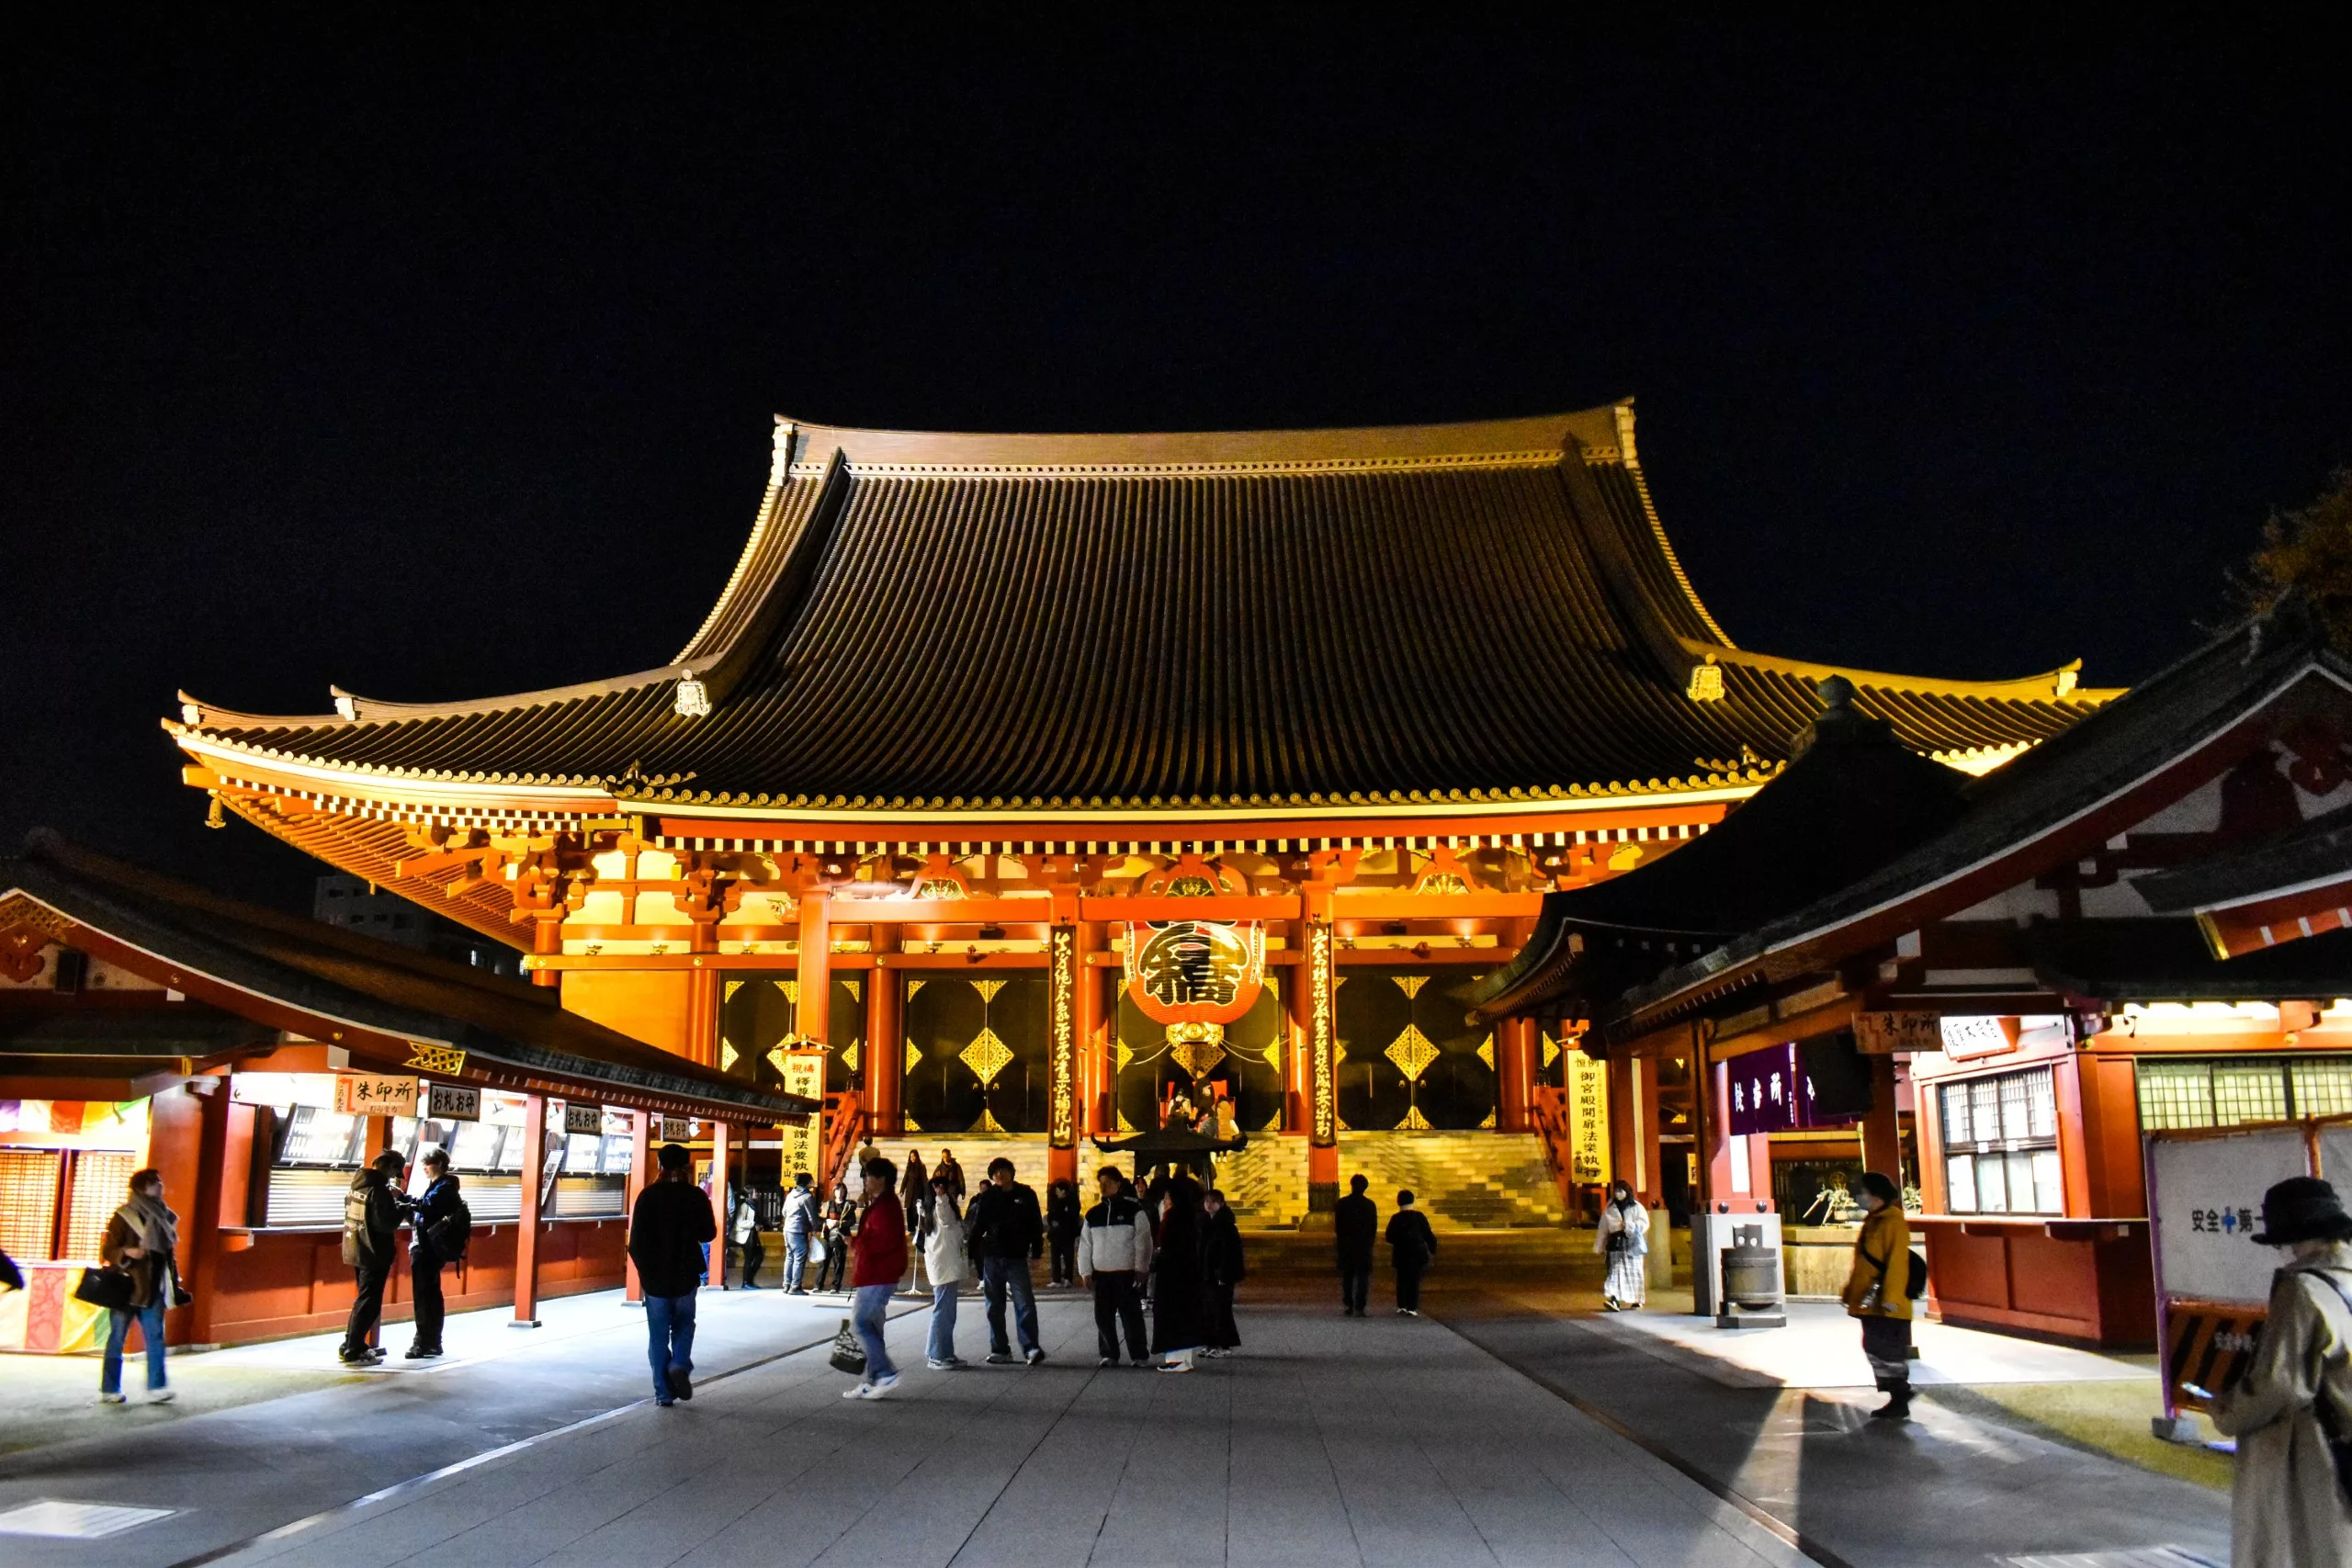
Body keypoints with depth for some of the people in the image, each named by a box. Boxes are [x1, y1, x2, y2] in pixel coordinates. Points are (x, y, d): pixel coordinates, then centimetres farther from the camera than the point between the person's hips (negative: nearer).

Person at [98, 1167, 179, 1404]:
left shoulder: (164, 1217, 11)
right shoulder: (123, 1216, -5)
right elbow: (107, 1250, -7)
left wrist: (174, 1281, 13)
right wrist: (127, 1253, -26)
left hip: (153, 1289, 5)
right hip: (126, 1288, -5)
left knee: (156, 1338, -3)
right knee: (117, 1339, 4)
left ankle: (156, 1388, -6)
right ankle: (109, 1390, 13)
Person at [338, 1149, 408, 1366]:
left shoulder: (356, 1184, 7)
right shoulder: (379, 1189, -20)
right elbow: (387, 1224, -23)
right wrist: (398, 1207, -6)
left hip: (355, 1249, 9)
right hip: (373, 1252, -9)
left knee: (364, 1299, 20)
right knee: (368, 1302, -2)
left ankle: (352, 1345, 25)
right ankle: (353, 1352, 0)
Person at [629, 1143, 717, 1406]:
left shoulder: (649, 1195, -7)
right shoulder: (696, 1196, -5)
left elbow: (636, 1238, -7)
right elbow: (708, 1234, 2)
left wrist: (643, 1266, 6)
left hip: (655, 1276, -1)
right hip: (686, 1275, 1)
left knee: (658, 1333, 7)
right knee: (684, 1324, 19)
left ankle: (663, 1391, 6)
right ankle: (680, 1364, -5)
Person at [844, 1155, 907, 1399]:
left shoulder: (886, 1206, -16)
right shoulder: (879, 1204, 18)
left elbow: (884, 1242, -25)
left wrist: (856, 1244, -16)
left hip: (879, 1277, -11)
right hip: (874, 1275, 11)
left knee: (861, 1322, -10)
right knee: (871, 1326, 11)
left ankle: (885, 1374, -10)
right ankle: (873, 1381, 14)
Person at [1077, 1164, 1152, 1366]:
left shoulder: (1134, 1210, -3)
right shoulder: (1092, 1214, 10)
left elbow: (1143, 1242, -6)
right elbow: (1085, 1245, 11)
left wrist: (1141, 1269, -11)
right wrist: (1086, 1272, 5)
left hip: (1127, 1273, -4)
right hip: (1101, 1274, 4)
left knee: (1131, 1316, -1)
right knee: (1103, 1317, 7)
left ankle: (1139, 1355, 7)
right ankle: (1109, 1354, 18)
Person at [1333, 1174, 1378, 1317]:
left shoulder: (1341, 1204, -3)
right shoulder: (1370, 1205, -2)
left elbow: (1337, 1226, -1)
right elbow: (1374, 1227, 0)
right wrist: (1369, 1243, 10)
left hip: (1346, 1246, 0)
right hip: (1364, 1246, 0)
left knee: (1347, 1277, 9)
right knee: (1362, 1277, 1)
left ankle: (1348, 1306, 7)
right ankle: (1359, 1308, -8)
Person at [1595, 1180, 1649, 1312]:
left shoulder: (1636, 1207, 5)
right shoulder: (1609, 1208, 11)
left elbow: (1645, 1223, 0)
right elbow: (1603, 1228, 14)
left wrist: (1630, 1226, -15)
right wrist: (1600, 1247, 13)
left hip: (1631, 1243, -1)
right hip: (1615, 1243, 1)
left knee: (1634, 1271, 3)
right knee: (1615, 1270, -10)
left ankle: (1636, 1300, 15)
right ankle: (1614, 1299, -22)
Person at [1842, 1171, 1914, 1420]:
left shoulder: (1893, 1222, -14)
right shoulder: (1872, 1221, 15)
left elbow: (1897, 1262, -20)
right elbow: (1862, 1264, 21)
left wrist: (1890, 1297, -24)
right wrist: (1851, 1293, 21)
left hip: (1887, 1307, -10)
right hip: (1871, 1305, 10)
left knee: (1888, 1353, -5)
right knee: (1876, 1351, 12)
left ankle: (1900, 1405, 3)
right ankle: (1897, 1399, 19)